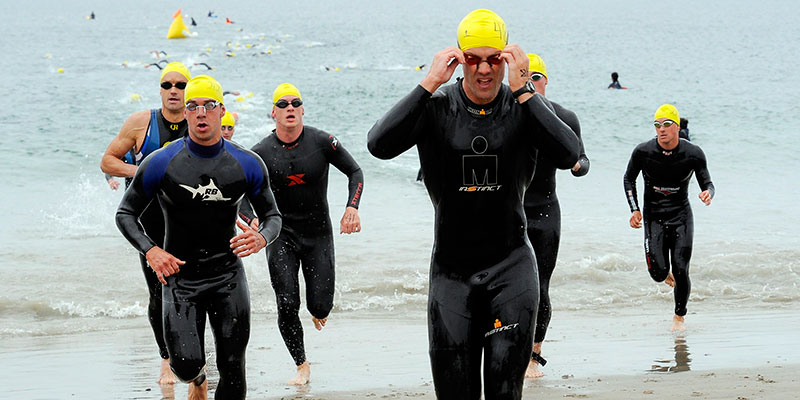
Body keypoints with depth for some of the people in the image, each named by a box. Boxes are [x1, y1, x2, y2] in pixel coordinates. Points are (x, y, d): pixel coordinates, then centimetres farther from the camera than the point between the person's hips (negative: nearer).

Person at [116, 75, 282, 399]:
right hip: (179, 275, -1)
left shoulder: (247, 165, -2)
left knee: (233, 372, -3)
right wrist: (150, 251, -14)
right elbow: (126, 214, 3)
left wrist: (262, 238, -16)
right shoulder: (161, 164, -7)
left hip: (228, 275, 1)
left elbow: (272, 216, 8)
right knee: (186, 365, -14)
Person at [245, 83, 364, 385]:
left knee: (320, 307, -4)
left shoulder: (322, 142, -10)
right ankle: (301, 366, 12)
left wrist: (352, 208, -14)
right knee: (287, 305, -8)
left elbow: (355, 172, 1)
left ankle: (318, 312, 37)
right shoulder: (261, 153, -9)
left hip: (318, 234, 0)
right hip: (281, 235, 0)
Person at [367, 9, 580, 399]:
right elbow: (379, 145, -21)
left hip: (511, 264, 0)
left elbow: (569, 155, -20)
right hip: (452, 268, 1)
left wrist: (522, 91, -24)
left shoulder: (527, 107, -2)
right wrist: (429, 84, -23)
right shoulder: (435, 107, -4)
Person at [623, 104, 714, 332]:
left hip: (681, 216, 0)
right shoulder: (643, 152, -10)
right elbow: (629, 179, 6)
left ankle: (679, 317, 14)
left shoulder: (693, 154, -11)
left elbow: (707, 183, -1)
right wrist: (635, 210, -4)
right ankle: (665, 271, 32)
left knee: (681, 272, -7)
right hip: (653, 217, 0)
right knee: (658, 274, -8)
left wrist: (708, 193, -26)